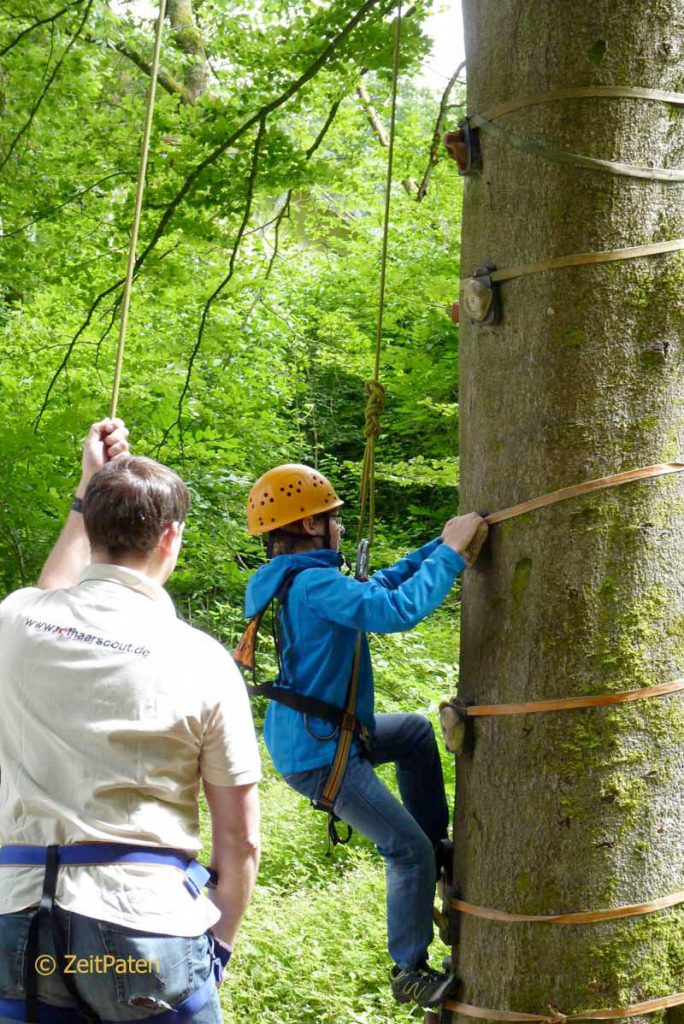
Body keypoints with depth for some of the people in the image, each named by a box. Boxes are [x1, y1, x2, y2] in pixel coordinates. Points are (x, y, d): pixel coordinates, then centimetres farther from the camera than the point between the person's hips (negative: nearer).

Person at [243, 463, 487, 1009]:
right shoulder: (313, 585, -25)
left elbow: (379, 585, 14)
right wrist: (451, 552, -25)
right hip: (318, 754, -10)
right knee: (409, 851, -1)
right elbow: (396, 610, -36)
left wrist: (443, 545, 7)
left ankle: (436, 844, 30)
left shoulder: (293, 580, 7)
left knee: (417, 731, 28)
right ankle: (411, 974, 12)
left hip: (319, 733, 10)